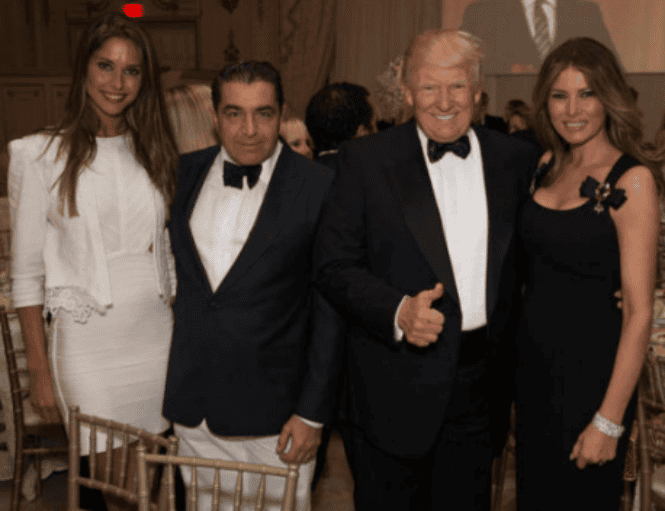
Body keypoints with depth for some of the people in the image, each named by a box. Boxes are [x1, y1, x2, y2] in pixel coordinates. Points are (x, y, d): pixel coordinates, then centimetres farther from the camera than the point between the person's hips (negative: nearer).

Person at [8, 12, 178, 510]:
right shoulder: (43, 155, -4)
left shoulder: (154, 150, 8)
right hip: (87, 342, -3)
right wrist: (40, 370, -3)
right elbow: (26, 274, -2)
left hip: (157, 334, 3)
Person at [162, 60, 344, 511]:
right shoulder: (185, 173, 4)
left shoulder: (319, 187, -10)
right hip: (193, 410, 4)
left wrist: (313, 413, -10)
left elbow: (330, 309, -9)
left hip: (275, 413, -4)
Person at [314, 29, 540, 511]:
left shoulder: (518, 159, 4)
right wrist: (397, 311, -22)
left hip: (482, 380, 3)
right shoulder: (366, 159, -5)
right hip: (396, 385, -2)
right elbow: (335, 266, -7)